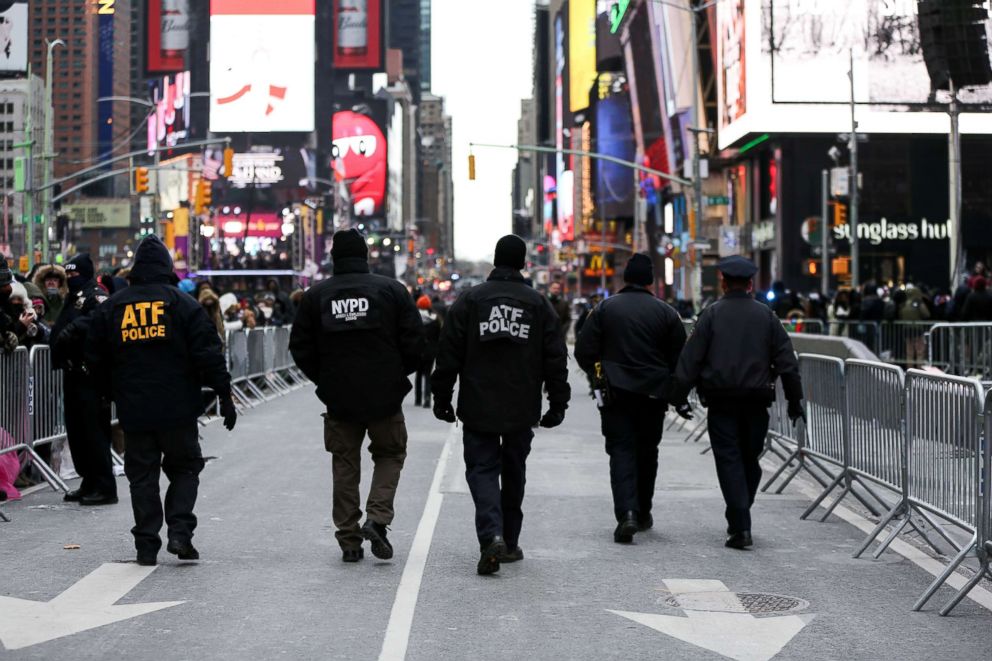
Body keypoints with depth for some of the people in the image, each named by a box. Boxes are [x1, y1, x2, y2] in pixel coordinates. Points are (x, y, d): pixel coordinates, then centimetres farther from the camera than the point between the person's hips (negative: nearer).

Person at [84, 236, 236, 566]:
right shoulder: (183, 303, -3)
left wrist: (113, 393, 22)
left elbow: (95, 358, 11)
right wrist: (224, 395, -3)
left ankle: (147, 545, 8)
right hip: (178, 409, -2)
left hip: (133, 411, 2)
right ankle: (180, 532, -2)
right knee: (184, 469, 12)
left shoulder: (111, 307, 6)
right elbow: (209, 353, -7)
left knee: (142, 476, 9)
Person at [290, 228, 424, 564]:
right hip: (385, 396, -1)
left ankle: (349, 539, 11)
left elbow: (300, 348, 3)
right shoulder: (392, 290, -4)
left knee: (345, 463, 11)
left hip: (338, 397, 1)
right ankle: (378, 517, -4)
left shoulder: (315, 295, 1)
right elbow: (415, 341, -4)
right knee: (390, 454, 16)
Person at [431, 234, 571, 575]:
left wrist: (442, 397, 6)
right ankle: (510, 543, 23)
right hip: (522, 410, 2)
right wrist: (558, 404, 9)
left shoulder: (469, 300, -1)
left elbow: (449, 355, -2)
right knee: (514, 473, 15)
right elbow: (556, 359, 3)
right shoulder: (539, 304, 3)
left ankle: (492, 536, -21)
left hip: (478, 407, -2)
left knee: (482, 470, 1)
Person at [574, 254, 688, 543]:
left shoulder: (605, 308, -1)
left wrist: (598, 375, 15)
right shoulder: (666, 312, 0)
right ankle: (643, 513, 27)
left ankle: (627, 513, -19)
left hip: (616, 392, -1)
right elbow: (680, 358, 1)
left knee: (621, 451, -2)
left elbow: (584, 351, -2)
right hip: (653, 394, 1)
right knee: (647, 452, 16)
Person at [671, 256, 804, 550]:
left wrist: (679, 396, -1)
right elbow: (786, 361, 5)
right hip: (757, 401, 2)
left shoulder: (712, 314, -3)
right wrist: (794, 400, 10)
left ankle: (740, 528, -9)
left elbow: (691, 358, -6)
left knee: (729, 462, -1)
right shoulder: (765, 315, 4)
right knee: (750, 460, 15)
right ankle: (738, 520, 25)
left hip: (721, 401, -2)